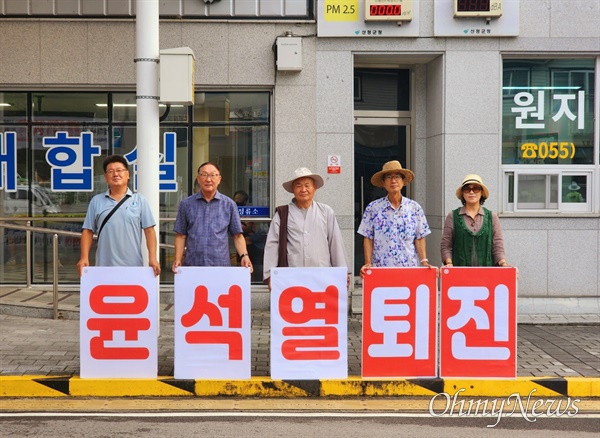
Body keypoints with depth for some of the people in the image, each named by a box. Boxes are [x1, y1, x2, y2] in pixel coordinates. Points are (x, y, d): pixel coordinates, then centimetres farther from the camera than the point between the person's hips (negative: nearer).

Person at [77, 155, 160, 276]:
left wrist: (153, 258, -6)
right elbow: (88, 231, 8)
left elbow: (149, 230, 3)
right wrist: (84, 257, -3)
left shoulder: (140, 200, 7)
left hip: (133, 267, -1)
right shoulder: (96, 201, 11)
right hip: (104, 266, 1)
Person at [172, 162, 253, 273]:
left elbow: (237, 235, 9)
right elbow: (181, 236, 10)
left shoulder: (229, 204, 8)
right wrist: (178, 260, -2)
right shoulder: (186, 204, 9)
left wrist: (244, 255, -6)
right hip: (192, 266, 0)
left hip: (220, 265, 0)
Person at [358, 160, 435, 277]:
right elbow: (368, 239, 4)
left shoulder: (414, 208, 7)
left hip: (410, 267, 1)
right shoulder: (373, 208, 4)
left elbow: (420, 239, 7)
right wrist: (368, 263, -7)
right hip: (381, 267, -1)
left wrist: (424, 261, -5)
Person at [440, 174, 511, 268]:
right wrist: (449, 263, -9)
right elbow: (446, 246, 6)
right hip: (460, 270, -1)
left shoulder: (492, 217, 10)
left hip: (487, 271, 1)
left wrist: (503, 264, -8)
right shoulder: (452, 217, 7)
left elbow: (498, 247, 8)